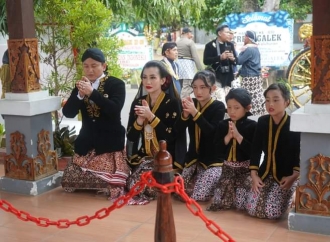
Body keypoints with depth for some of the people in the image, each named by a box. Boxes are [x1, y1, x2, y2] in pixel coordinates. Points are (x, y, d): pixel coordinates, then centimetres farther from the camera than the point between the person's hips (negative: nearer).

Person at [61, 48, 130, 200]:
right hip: (86, 142, 5)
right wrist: (80, 95, -19)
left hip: (110, 142, -5)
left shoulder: (116, 84, -5)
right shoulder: (81, 85, 9)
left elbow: (115, 110, -22)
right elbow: (68, 113, -1)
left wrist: (92, 93, -30)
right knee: (69, 181, 1)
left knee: (110, 185, -16)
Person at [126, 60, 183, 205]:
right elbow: (131, 138, 2)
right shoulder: (138, 102, 5)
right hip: (145, 155, 4)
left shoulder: (172, 103, -9)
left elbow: (171, 137, -18)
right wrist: (140, 119, -15)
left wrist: (150, 116, -22)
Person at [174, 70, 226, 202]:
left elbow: (212, 132, -22)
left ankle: (217, 185, 13)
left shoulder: (218, 106, -8)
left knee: (199, 196, -17)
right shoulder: (191, 103, 3)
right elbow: (179, 128, -3)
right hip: (193, 157, 5)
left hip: (212, 159, -5)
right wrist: (185, 113, -21)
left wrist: (195, 113, -29)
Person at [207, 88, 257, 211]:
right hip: (228, 168, 3)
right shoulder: (223, 125, 3)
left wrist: (238, 136, -21)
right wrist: (228, 136, -16)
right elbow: (217, 150, -2)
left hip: (246, 168, -3)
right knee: (219, 201, -7)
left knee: (240, 202, -16)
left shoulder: (252, 126, -7)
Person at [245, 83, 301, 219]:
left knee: (272, 212, -19)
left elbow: (301, 153, -7)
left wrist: (295, 176, -18)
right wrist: (254, 175, -7)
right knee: (252, 209, -10)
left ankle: (289, 196, 14)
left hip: (286, 175, -4)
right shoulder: (262, 122, 1)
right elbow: (256, 149, 1)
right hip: (265, 173, 4)